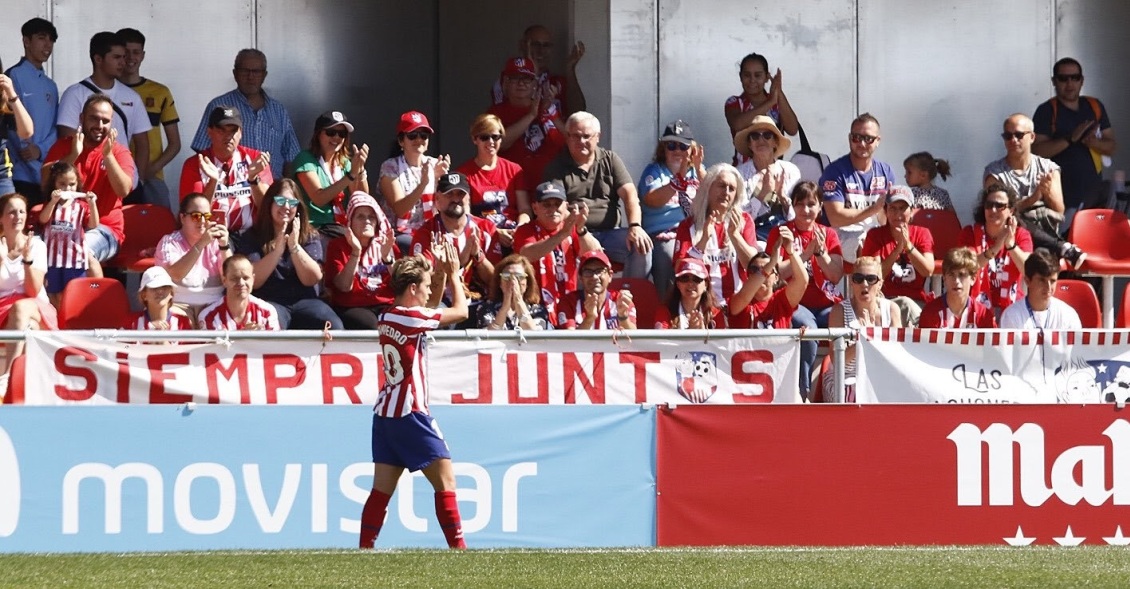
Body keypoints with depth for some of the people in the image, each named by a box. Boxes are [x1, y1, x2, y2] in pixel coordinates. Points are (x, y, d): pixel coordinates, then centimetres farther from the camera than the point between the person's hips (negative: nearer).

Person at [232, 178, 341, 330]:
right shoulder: (251, 238, 6)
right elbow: (253, 282, -7)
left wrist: (294, 246, -15)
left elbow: (312, 279, -2)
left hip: (304, 301, 3)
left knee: (333, 327, -28)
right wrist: (278, 249, -17)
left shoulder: (309, 237, 12)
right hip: (268, 302, -3)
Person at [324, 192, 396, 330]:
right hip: (352, 308, -2)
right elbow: (344, 286, -8)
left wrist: (387, 257, -11)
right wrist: (356, 252, -17)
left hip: (386, 307, 2)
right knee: (370, 324, -36)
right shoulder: (338, 246, 7)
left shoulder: (387, 245, 15)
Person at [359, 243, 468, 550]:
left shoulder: (388, 318, 10)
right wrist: (453, 275, 11)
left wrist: (440, 274, 19)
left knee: (382, 489, 6)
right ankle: (458, 547, -5)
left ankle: (365, 548, 2)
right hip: (410, 413, -8)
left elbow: (433, 307, 28)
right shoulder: (411, 318, -13)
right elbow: (461, 311, -1)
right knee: (446, 481, -3)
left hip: (385, 413, 8)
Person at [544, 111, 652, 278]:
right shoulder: (557, 168, 8)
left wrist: (635, 226, -16)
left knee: (641, 246, -25)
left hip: (610, 232, 3)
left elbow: (629, 194, 4)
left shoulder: (610, 160, 15)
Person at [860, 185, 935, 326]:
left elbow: (928, 271, -6)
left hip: (917, 302, 1)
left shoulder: (922, 234, 9)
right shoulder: (875, 235, 5)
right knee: (906, 304, -35)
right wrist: (897, 249, -15)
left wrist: (908, 245, -15)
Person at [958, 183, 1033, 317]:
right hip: (977, 307, -1)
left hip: (1011, 307, 1)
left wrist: (1011, 244, -28)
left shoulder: (1021, 235, 4)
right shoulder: (970, 233, 1)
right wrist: (996, 247, -29)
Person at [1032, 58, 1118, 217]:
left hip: (1095, 197, 5)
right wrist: (1070, 139, -23)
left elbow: (1112, 146, 11)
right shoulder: (1046, 111, -4)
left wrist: (1094, 142, -11)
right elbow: (1037, 151, -14)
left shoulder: (1095, 107, 10)